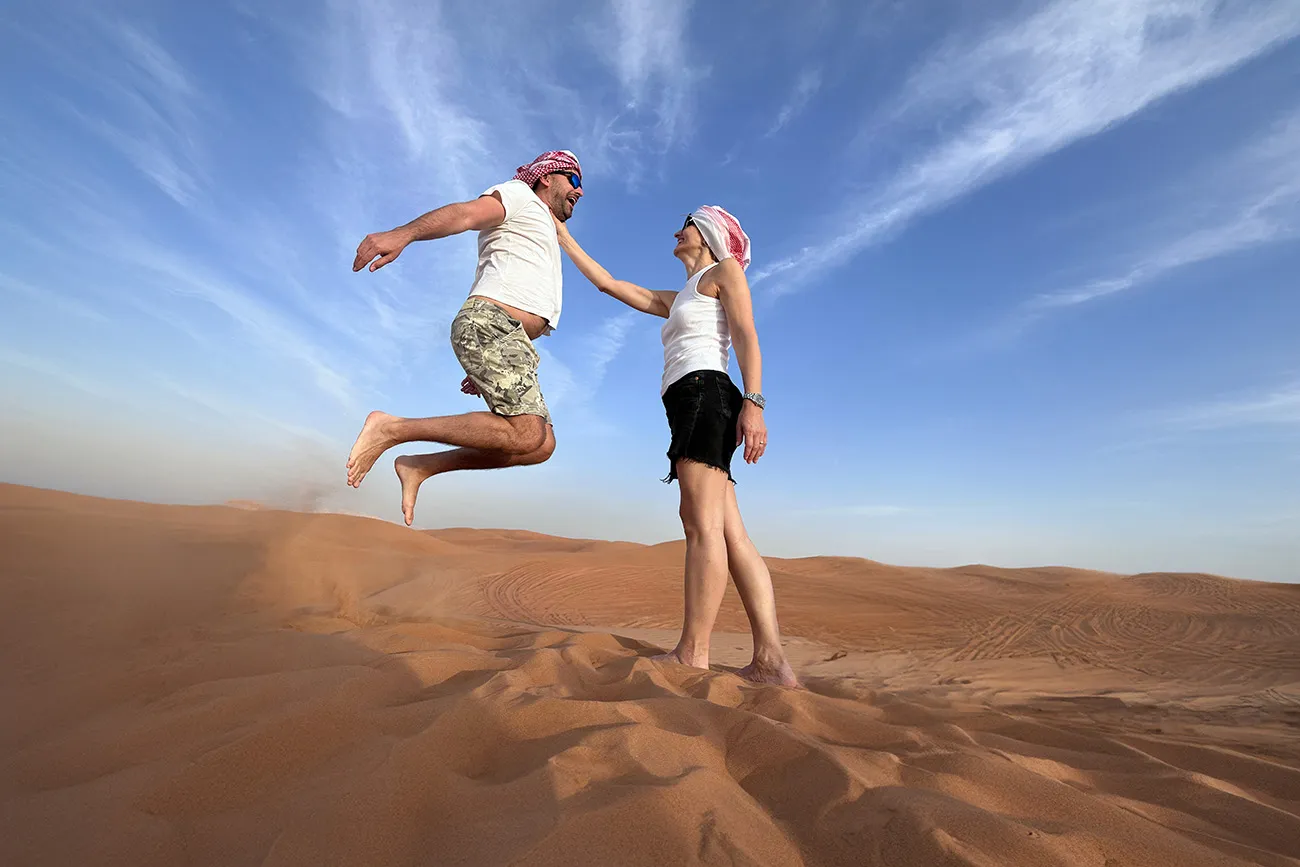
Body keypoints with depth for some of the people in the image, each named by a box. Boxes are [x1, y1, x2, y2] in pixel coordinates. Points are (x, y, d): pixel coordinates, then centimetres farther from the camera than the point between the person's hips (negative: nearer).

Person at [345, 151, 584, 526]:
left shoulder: (547, 242, 37)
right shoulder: (519, 194, 14)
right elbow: (465, 213, -8)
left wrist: (482, 370, 22)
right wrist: (403, 233, -26)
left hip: (513, 343, 9)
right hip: (488, 322, -9)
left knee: (541, 445, -2)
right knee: (527, 435, -24)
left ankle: (421, 466, 3)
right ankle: (391, 428, -16)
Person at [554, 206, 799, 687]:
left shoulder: (725, 270, 14)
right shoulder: (676, 300, 36)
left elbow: (748, 337, -3)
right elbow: (608, 284, 38)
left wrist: (753, 402, -17)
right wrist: (563, 237, 41)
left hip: (705, 392, -8)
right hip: (689, 405, 8)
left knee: (702, 521, -17)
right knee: (731, 535, -4)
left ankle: (691, 656, -17)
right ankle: (770, 661, -6)